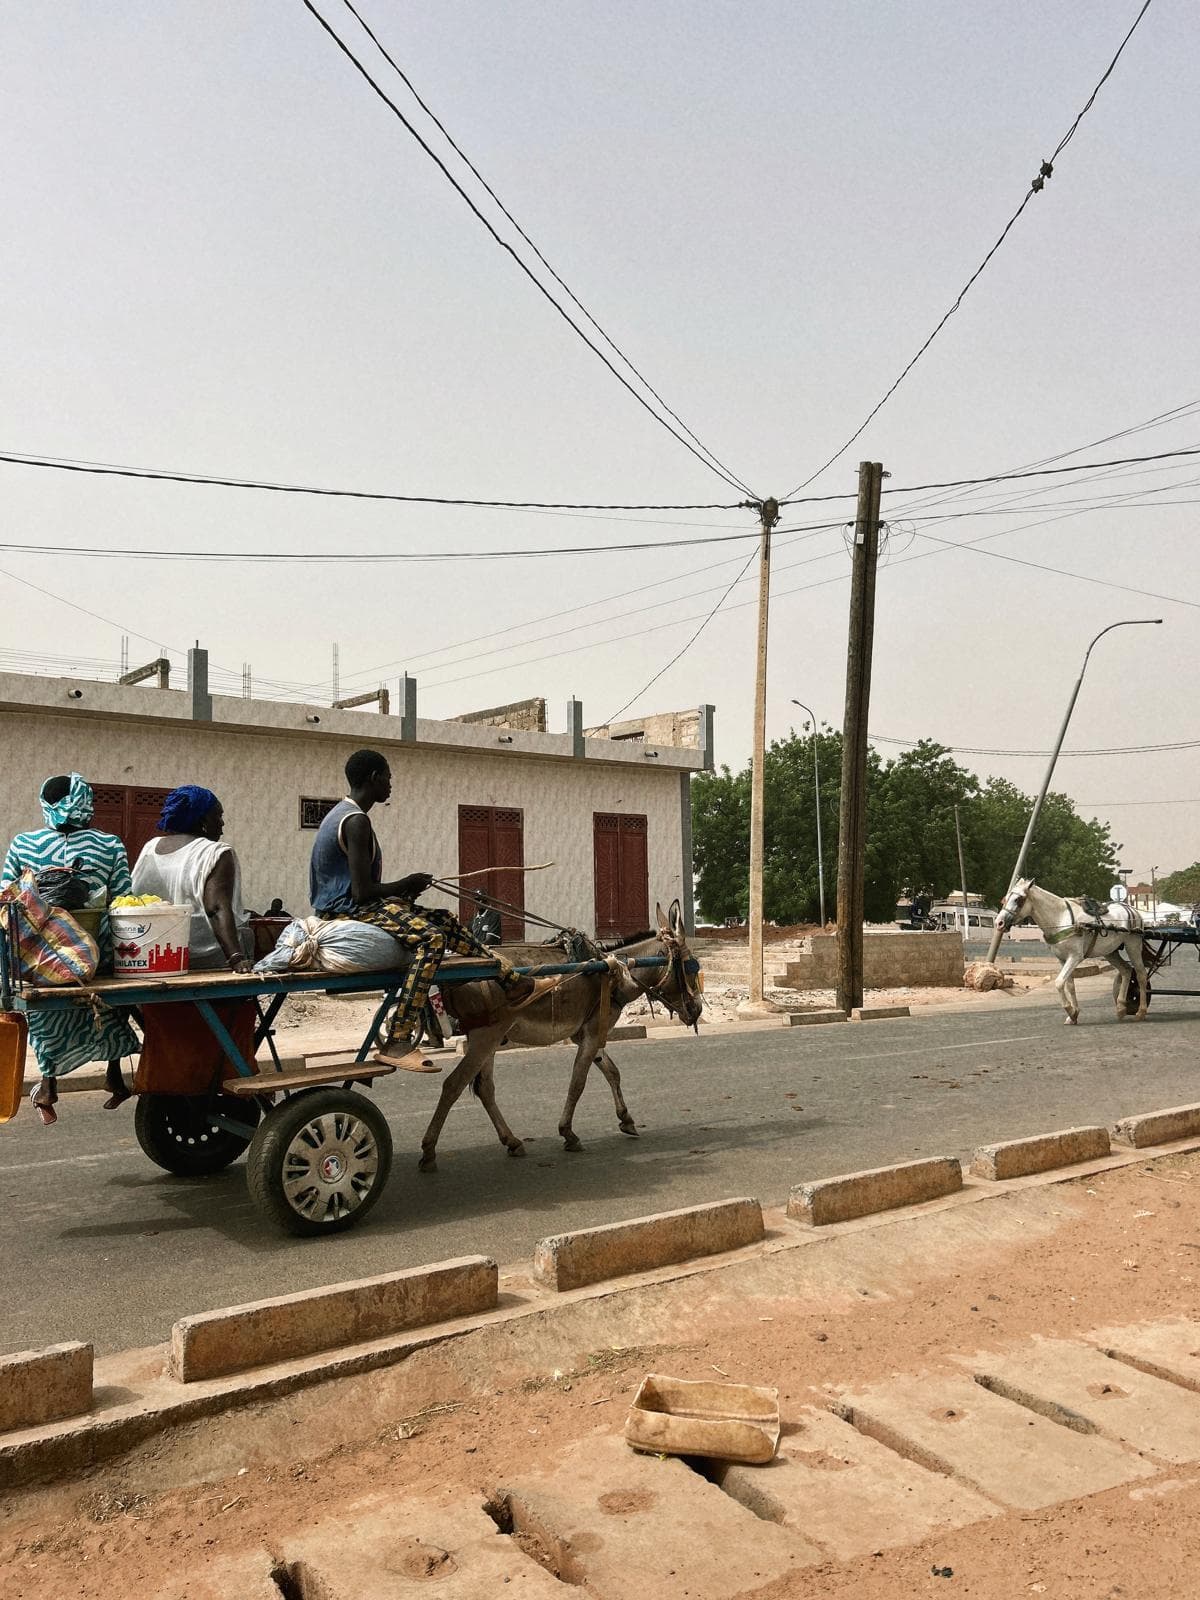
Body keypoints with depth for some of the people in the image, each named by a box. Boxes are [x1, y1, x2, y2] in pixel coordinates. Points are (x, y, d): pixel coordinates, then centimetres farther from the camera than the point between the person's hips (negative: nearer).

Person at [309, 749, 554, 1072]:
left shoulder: (344, 814, 16)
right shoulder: (357, 821, -17)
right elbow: (362, 891, -23)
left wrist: (403, 888, 9)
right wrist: (405, 885, -7)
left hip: (343, 907, 11)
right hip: (348, 911, -11)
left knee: (444, 920, 13)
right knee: (431, 937, -28)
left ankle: (513, 983, 18)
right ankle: (396, 1044, -32)